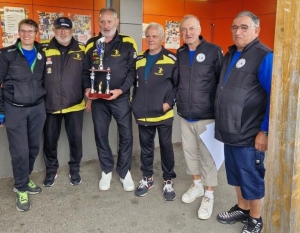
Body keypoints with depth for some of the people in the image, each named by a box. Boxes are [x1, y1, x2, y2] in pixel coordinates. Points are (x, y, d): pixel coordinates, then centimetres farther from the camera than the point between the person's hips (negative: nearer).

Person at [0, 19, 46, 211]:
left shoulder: (42, 54, 6)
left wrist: (46, 102, 7)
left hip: (37, 108, 4)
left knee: (34, 147, 11)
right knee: (20, 151, -2)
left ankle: (23, 180, 32)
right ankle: (21, 188, 16)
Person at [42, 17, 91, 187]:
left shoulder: (82, 51, 1)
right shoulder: (44, 50, -1)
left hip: (75, 104, 0)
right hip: (51, 105, 0)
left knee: (76, 138, 8)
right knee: (50, 139, 10)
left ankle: (75, 169, 29)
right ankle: (51, 170, 30)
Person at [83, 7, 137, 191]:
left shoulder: (127, 43, -3)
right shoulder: (91, 44, 7)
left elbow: (133, 70, -7)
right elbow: (86, 70, 11)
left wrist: (121, 90, -18)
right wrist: (87, 88, -6)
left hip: (121, 98, -3)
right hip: (98, 99, 3)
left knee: (126, 135, 3)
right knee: (101, 135, 9)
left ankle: (124, 172, 22)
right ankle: (107, 171, 26)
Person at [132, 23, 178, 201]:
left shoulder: (171, 60, -6)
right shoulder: (139, 60, 10)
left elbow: (178, 84, -4)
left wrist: (169, 102, -13)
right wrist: (135, 103, 9)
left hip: (163, 113, -4)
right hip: (143, 113, 5)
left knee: (166, 147, 8)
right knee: (146, 147, 14)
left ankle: (168, 181, 22)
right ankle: (147, 178, 30)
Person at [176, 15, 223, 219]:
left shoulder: (214, 51, -8)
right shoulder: (180, 53, 6)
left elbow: (223, 81, -7)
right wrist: (176, 101, 8)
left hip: (206, 116, -5)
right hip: (185, 115, 5)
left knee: (207, 156, 4)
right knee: (190, 152, 16)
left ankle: (209, 195, 20)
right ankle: (197, 185, 37)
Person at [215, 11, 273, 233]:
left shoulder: (264, 56, -15)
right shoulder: (231, 54, 10)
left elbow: (274, 97, -17)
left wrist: (265, 132, -17)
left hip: (249, 134, -7)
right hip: (230, 131, 8)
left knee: (252, 177, 8)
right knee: (236, 174, 20)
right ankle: (242, 209, 39)